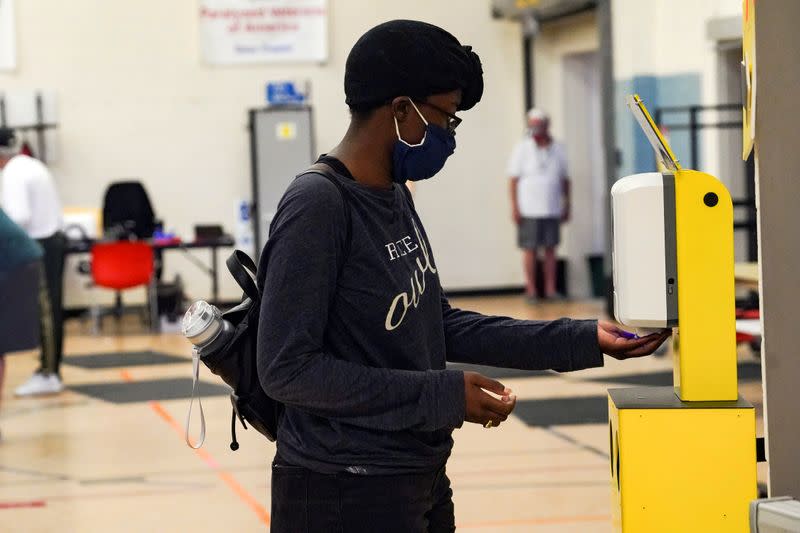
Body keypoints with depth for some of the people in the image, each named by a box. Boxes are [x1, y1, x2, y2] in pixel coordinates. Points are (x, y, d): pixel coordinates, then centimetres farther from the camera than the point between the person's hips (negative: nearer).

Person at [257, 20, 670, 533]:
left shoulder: (396, 197, 9)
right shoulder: (316, 207, -18)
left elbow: (442, 327, 14)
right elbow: (288, 368, -21)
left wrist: (582, 340, 9)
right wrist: (443, 396, -20)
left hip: (423, 482, 9)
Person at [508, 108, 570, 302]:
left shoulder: (558, 149, 7)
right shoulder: (522, 148, -1)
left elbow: (565, 180, 13)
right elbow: (514, 179, -3)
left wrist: (567, 206, 10)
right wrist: (514, 207, -9)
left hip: (552, 211, 3)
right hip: (529, 211, -3)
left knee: (550, 249, 4)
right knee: (530, 249, -2)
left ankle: (550, 290, 8)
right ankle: (531, 290, 3)